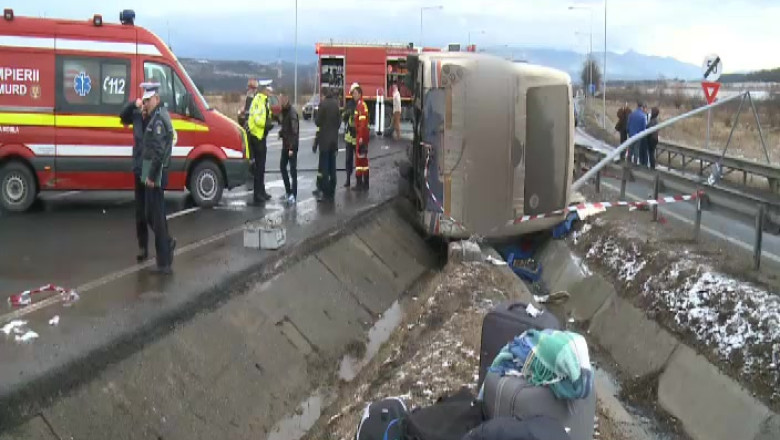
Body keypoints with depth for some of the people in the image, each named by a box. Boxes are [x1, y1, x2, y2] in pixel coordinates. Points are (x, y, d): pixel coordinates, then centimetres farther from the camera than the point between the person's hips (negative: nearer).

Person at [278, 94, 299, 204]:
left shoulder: (292, 112, -17)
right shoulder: (284, 111, 9)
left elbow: (294, 131, -22)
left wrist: (292, 147, -25)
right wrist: (281, 132, -2)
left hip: (292, 146, -9)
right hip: (285, 144, 9)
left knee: (293, 169, -4)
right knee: (282, 166, 15)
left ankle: (293, 194, 1)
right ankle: (288, 191, 26)